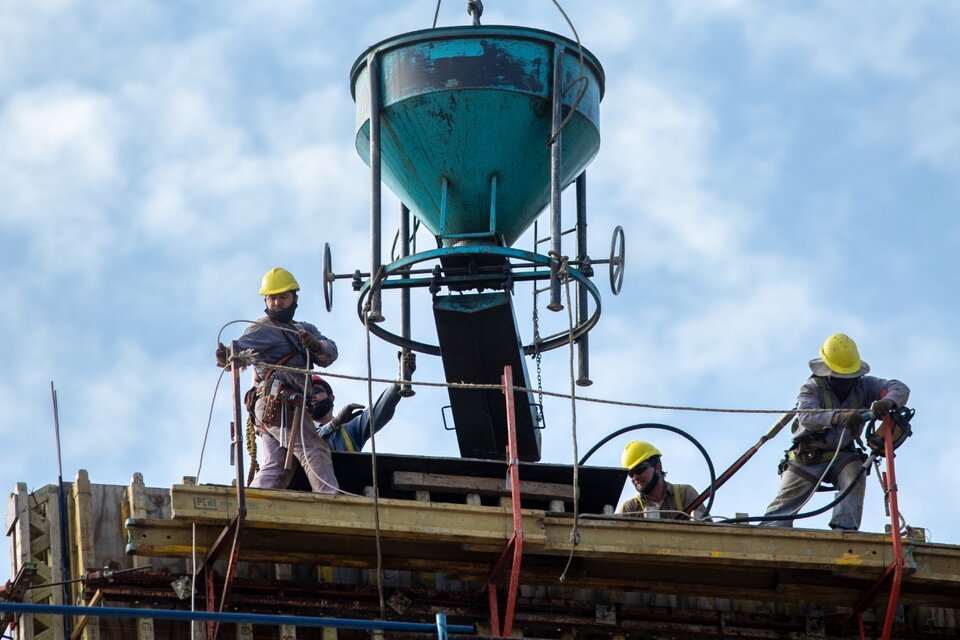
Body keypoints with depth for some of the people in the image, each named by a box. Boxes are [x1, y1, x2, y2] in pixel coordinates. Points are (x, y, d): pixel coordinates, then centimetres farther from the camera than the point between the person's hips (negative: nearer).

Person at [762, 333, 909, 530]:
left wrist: (887, 402, -42)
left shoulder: (862, 386, -5)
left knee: (855, 470, -29)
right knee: (786, 499, -11)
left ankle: (845, 527, -35)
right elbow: (806, 416, -34)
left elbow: (900, 388, -16)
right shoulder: (812, 388, -13)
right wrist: (840, 417, -53)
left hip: (841, 456, 2)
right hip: (807, 457, -1)